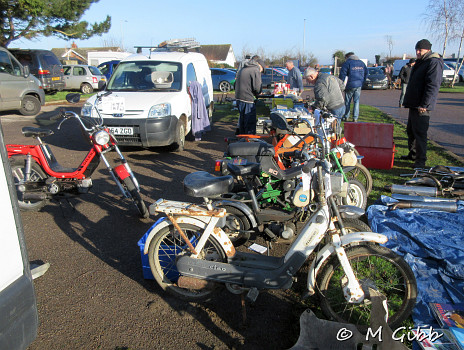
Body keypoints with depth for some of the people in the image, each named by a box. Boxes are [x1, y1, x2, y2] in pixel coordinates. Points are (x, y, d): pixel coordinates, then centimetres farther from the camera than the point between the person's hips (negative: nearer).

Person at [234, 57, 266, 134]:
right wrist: (257, 94, 5)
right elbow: (257, 87, -15)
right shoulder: (256, 70, -8)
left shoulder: (242, 69, 19)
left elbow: (236, 84, 22)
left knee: (242, 120, 20)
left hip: (238, 98, 9)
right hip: (247, 99, -9)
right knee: (250, 122, -2)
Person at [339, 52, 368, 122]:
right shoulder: (361, 63, 14)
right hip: (359, 85, 4)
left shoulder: (347, 63, -4)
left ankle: (346, 117, 11)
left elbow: (342, 74, -8)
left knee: (347, 101, 6)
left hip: (350, 85, -4)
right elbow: (366, 73, 19)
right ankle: (355, 118, 3)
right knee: (356, 101, 6)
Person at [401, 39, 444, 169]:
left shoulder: (434, 63, -12)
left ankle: (421, 160, -2)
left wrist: (424, 105, -25)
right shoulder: (420, 62, 19)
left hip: (422, 107, -10)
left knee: (420, 133, -8)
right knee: (411, 131, 17)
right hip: (413, 105, 10)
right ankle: (413, 154, 30)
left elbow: (433, 85, -20)